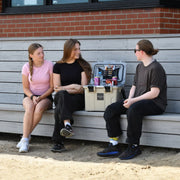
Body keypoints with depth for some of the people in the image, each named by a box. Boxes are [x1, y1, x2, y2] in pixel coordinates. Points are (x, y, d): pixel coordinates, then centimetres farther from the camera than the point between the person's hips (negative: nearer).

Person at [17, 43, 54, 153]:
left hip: (46, 97, -1)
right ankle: (25, 140, -36)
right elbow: (25, 88, 3)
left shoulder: (49, 65, -6)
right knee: (30, 108, -35)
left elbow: (52, 87, -3)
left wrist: (40, 98, -15)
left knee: (39, 108, -36)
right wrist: (32, 97, -16)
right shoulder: (27, 67, -2)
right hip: (30, 96, 1)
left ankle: (26, 137, -25)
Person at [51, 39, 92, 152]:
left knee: (59, 109, -34)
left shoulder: (83, 65, 8)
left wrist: (64, 89, -10)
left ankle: (58, 142, -43)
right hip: (61, 97, 1)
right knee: (62, 94, -38)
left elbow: (83, 88, -1)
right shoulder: (58, 66, 13)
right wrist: (72, 86, -7)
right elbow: (57, 88, 7)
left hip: (78, 98, -1)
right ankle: (67, 125, -56)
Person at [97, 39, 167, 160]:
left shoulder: (156, 68, -11)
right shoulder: (140, 67, 18)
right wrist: (129, 99, -2)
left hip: (155, 104, -9)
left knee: (133, 109, -39)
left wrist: (133, 101, -20)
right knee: (111, 110, -9)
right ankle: (114, 146, -11)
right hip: (138, 101, 9)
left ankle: (134, 147, -28)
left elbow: (154, 93, -18)